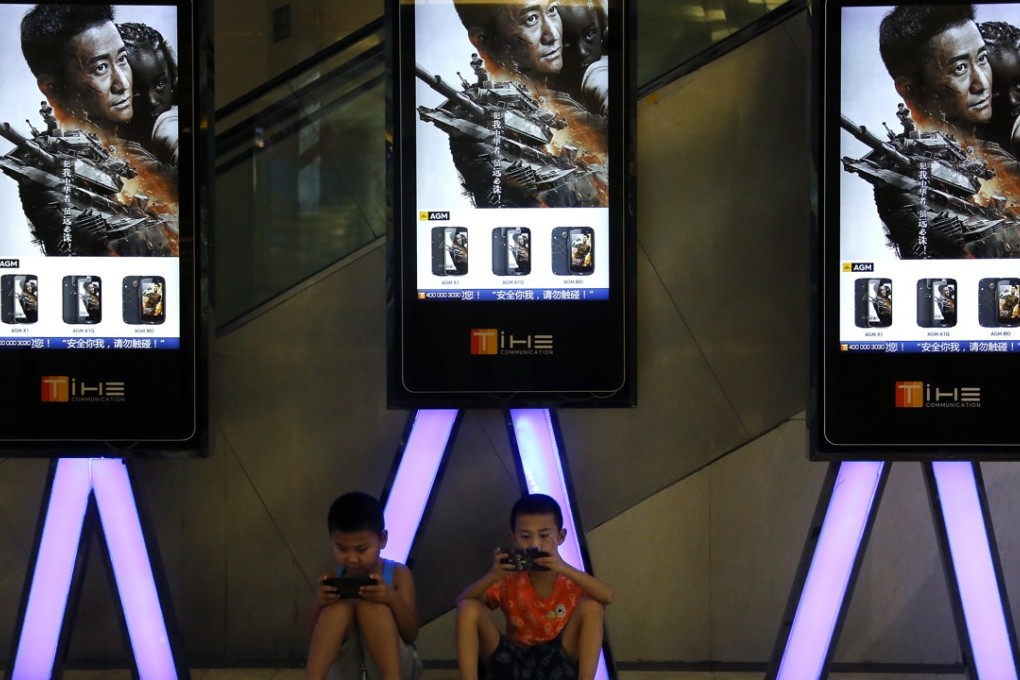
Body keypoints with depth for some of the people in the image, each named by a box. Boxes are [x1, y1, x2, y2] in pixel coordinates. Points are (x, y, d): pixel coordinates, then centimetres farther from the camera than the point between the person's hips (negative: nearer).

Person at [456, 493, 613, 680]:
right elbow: (462, 601, -12)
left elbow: (607, 596, -25)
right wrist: (492, 576, -31)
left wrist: (565, 569, -38)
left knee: (591, 606, -23)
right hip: (513, 664, 1)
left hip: (558, 663, -1)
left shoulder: (571, 580, -4)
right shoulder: (510, 580, 0)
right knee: (469, 607, -17)